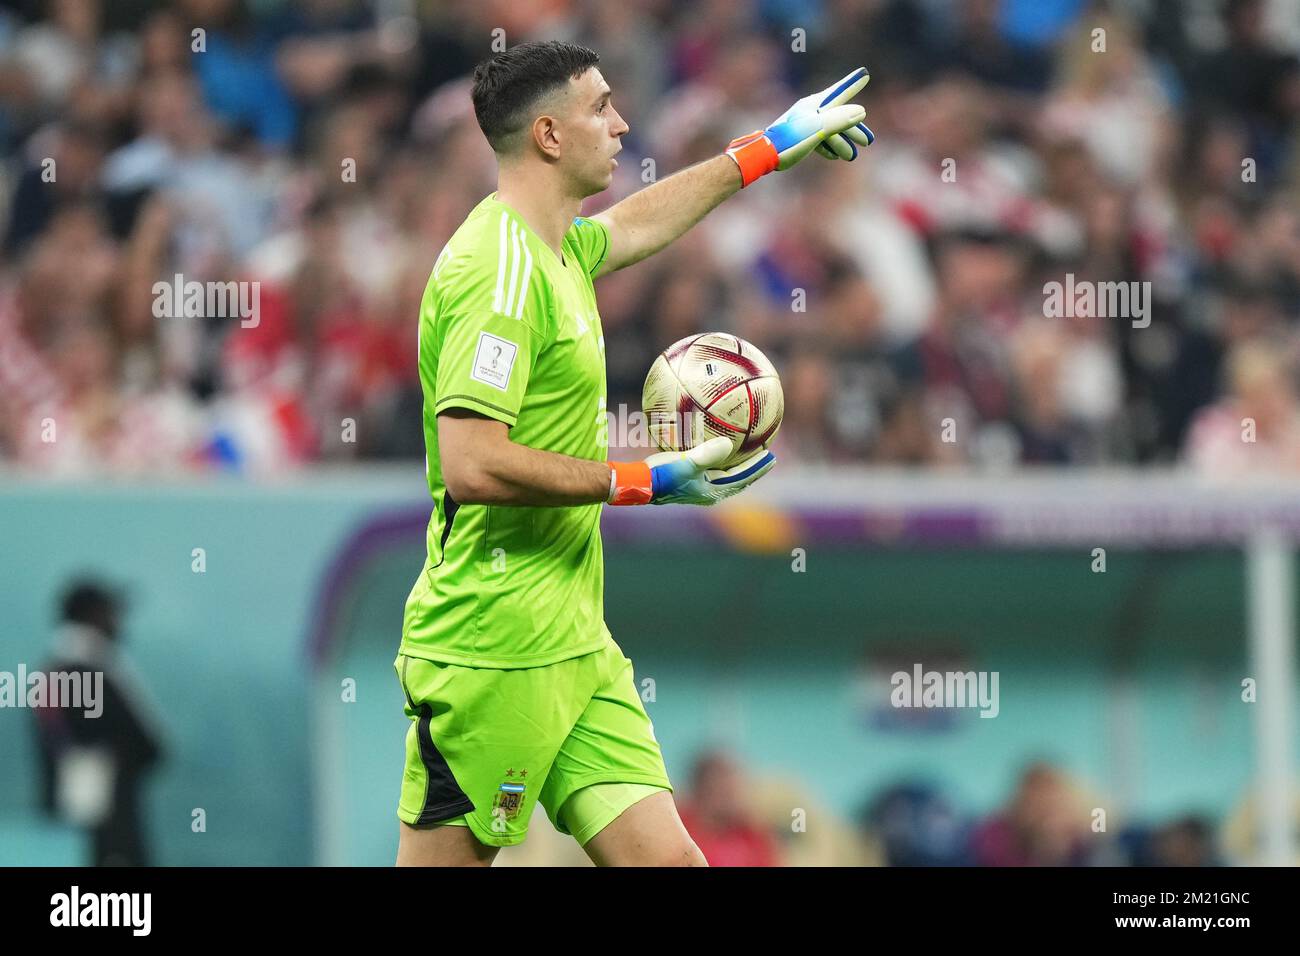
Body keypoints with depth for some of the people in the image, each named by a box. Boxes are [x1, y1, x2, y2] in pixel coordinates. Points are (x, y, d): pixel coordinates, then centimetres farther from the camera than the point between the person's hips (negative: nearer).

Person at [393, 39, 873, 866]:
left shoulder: (556, 252, 14)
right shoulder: (500, 267, -16)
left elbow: (636, 223, 39)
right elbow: (473, 467, -24)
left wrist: (770, 148, 47)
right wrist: (645, 483, -16)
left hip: (575, 644, 9)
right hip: (493, 654, -9)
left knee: (666, 857, -1)